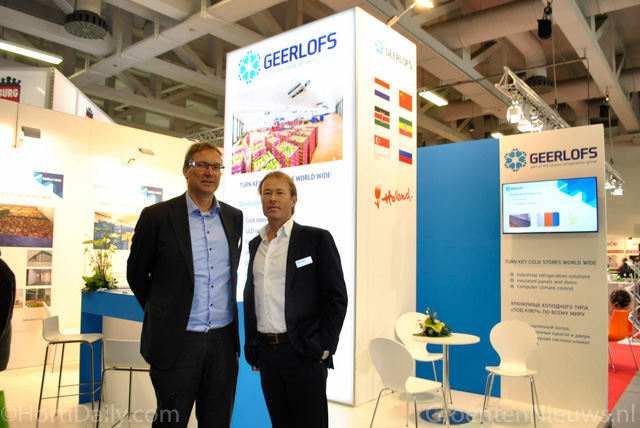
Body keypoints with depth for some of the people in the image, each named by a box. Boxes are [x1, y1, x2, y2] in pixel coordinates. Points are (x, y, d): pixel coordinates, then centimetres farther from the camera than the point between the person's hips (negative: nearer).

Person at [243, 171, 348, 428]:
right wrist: (251, 345, 12)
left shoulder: (317, 239, -4)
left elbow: (337, 297, -7)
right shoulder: (255, 244, 12)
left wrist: (323, 347, -11)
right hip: (266, 353, 5)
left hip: (303, 354, -5)